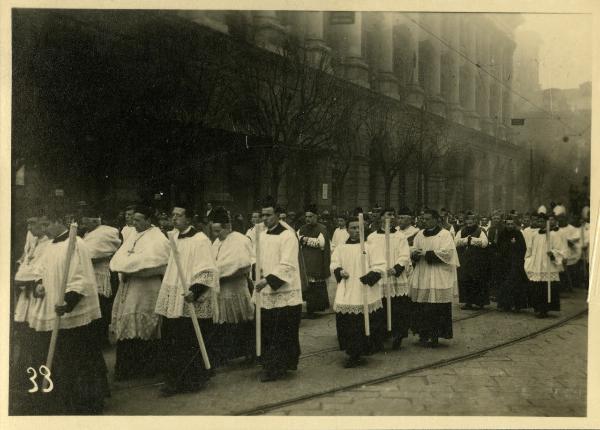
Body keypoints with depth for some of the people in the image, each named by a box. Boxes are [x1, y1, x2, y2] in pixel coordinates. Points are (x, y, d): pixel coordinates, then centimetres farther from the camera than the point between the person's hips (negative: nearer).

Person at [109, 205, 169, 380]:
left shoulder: (156, 238, -8)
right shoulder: (132, 236, 15)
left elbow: (147, 261, -20)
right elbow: (119, 257, 9)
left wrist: (126, 267, -14)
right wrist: (124, 269, -10)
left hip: (146, 289, -7)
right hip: (128, 288, 7)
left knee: (142, 328, -4)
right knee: (126, 326, 9)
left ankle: (147, 367, 8)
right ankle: (126, 367, 18)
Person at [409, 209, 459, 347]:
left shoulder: (445, 234, -2)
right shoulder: (420, 235, 14)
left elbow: (447, 253, -13)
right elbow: (413, 252, 13)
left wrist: (426, 253, -16)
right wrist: (415, 254, -11)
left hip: (438, 278, -5)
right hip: (421, 277, 5)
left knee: (436, 308, -5)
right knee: (421, 308, 3)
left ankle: (434, 336, 3)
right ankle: (423, 334, 12)